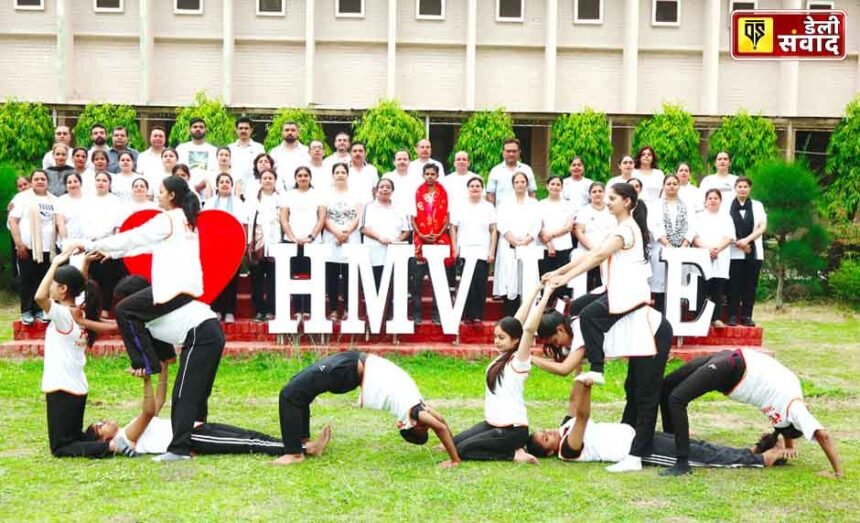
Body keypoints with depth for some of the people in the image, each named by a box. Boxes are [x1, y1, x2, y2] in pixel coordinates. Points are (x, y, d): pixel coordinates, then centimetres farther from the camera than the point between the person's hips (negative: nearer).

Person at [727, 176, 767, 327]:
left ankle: (747, 316, 6)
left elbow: (762, 227, 2)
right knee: (734, 285, -4)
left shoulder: (757, 205, 11)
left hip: (754, 252, 1)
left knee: (750, 285, 1)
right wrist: (738, 243, -9)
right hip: (734, 252, -1)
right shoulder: (727, 206, 6)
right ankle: (732, 316, 1)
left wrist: (747, 240, -12)